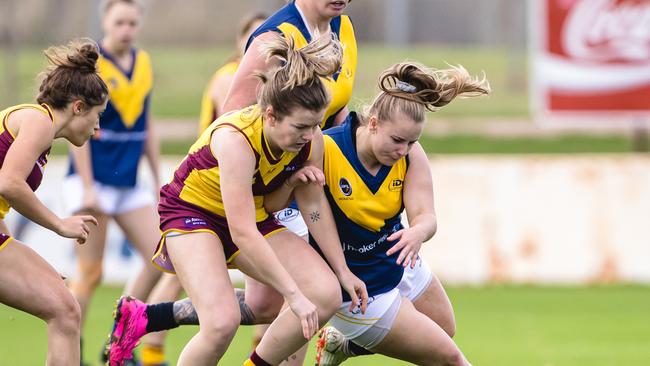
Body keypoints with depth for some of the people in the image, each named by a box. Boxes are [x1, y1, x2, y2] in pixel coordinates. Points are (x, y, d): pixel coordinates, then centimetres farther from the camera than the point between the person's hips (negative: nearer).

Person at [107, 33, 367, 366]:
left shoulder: (310, 139, -15)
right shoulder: (235, 139, -35)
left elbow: (314, 205, 2)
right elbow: (242, 233, -36)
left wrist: (342, 271, 6)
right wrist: (294, 295, -35)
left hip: (252, 216, 7)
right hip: (191, 211, -7)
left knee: (327, 294, -13)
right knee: (223, 321, -30)